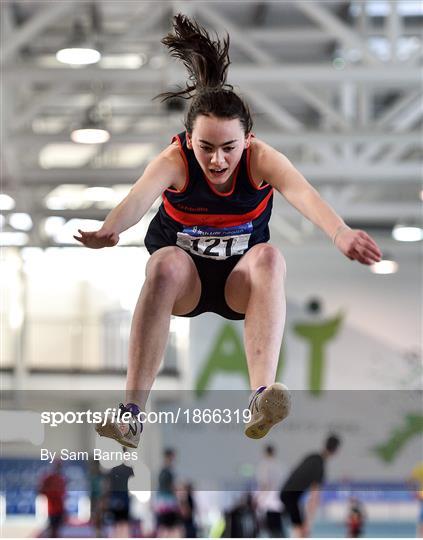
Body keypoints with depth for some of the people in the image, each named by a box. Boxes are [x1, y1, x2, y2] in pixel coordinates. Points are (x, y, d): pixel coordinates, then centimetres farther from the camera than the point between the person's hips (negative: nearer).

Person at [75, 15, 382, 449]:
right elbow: (140, 196, -42)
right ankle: (132, 412, -42)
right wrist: (109, 231, -65)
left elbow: (301, 192, -39)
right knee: (166, 263, -35)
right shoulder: (175, 161, -20)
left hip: (241, 282, 1)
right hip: (186, 281, -1)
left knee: (269, 256, -33)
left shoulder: (262, 159, -19)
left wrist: (340, 233, -60)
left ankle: (262, 396, -48)